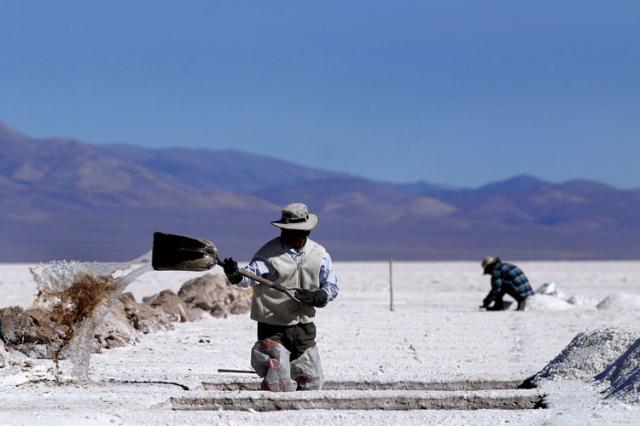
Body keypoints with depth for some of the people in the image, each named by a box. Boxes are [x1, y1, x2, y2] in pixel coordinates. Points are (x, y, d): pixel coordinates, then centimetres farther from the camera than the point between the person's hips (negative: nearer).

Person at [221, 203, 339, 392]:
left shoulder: (319, 254, 2)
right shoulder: (269, 252, -9)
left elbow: (332, 288, 8)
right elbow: (250, 275, -22)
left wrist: (316, 297, -13)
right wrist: (236, 277, -45)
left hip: (304, 328, 4)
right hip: (273, 328, -4)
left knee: (313, 382, 10)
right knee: (279, 385, -10)